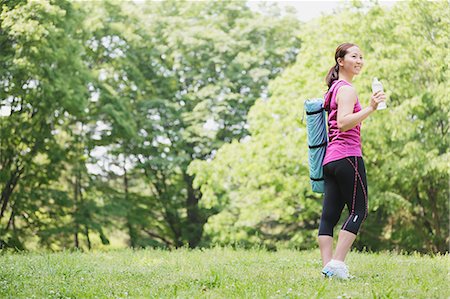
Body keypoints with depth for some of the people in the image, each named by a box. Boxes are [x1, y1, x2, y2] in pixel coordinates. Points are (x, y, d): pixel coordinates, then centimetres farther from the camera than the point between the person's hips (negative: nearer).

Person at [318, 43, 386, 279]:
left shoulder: (333, 89, 21)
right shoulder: (347, 90, -8)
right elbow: (344, 123, -22)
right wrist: (370, 109, -29)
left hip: (330, 159, 9)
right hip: (347, 156, -9)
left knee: (329, 214, 1)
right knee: (359, 210, -7)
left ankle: (327, 266, -3)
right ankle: (337, 264, -16)